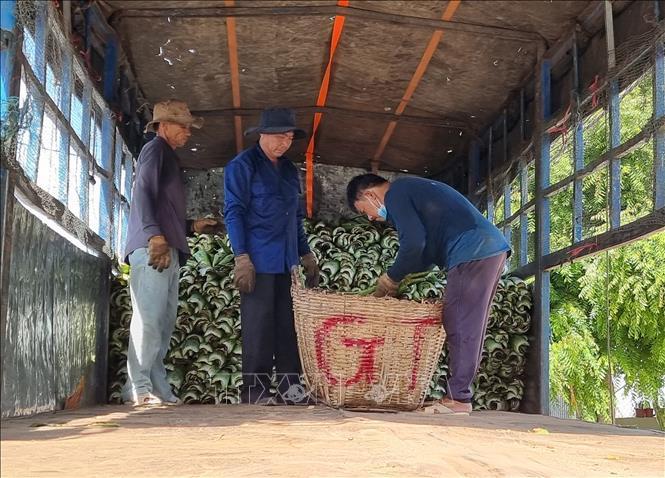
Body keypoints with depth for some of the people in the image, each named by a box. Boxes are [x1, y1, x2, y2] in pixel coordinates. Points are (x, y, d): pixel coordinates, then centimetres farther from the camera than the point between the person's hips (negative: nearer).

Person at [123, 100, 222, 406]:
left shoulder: (168, 157, 31)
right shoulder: (155, 149, 3)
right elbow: (143, 193, -13)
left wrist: (193, 226, 21)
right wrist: (155, 236, -23)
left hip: (167, 251, 10)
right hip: (153, 248, -10)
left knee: (164, 322, 4)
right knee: (149, 317, -15)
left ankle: (158, 389, 4)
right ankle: (139, 388, -16)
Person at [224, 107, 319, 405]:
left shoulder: (289, 170, 19)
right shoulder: (243, 166, -2)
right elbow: (234, 213, -8)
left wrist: (306, 254, 19)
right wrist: (241, 257, -16)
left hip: (287, 262, 7)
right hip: (258, 262, -7)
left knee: (288, 325, 4)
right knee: (258, 326, -6)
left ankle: (289, 386, 8)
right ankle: (254, 390, -1)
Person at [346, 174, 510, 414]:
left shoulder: (395, 194, -3)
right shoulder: (410, 188, 27)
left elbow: (414, 243, -15)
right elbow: (429, 246, 25)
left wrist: (389, 281, -2)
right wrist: (399, 279, 16)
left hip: (472, 252, -10)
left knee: (460, 328, -7)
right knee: (469, 329, 10)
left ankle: (458, 399, -5)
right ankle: (459, 396, 13)